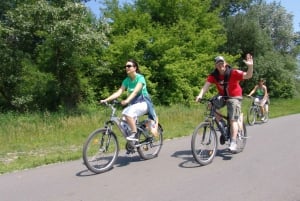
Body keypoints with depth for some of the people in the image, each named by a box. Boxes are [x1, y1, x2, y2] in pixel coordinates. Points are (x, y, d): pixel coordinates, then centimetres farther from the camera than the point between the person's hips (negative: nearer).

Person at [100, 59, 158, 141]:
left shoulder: (140, 78, -13)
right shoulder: (126, 80, 5)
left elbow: (135, 91, -28)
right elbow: (119, 92, -3)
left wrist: (127, 100, -45)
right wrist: (106, 100, -15)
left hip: (143, 102, -6)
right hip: (133, 104, 6)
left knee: (128, 112, -33)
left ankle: (134, 134, -19)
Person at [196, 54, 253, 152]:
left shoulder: (233, 73, -20)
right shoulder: (213, 75, -12)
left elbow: (248, 76, -29)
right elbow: (206, 85, -23)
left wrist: (250, 66, -49)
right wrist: (200, 95, -41)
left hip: (234, 97, -4)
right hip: (222, 96, 4)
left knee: (233, 120, -12)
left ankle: (233, 143, -8)